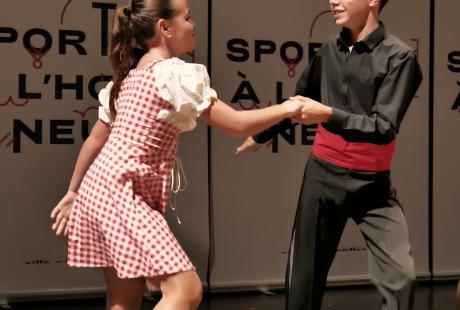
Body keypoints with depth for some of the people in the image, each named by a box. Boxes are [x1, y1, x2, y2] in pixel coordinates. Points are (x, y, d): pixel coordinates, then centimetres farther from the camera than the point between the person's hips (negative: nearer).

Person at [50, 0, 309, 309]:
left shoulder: (129, 75, 15)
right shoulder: (174, 74, -12)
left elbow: (96, 139, 19)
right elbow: (237, 125, -12)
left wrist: (73, 192, 27)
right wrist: (287, 108, 1)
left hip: (100, 187, 10)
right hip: (121, 193, -10)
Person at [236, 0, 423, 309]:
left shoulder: (398, 55, -11)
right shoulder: (329, 50, 3)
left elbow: (384, 128, -19)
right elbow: (298, 101, 21)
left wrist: (328, 115, -31)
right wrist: (261, 135, 32)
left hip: (372, 182, -3)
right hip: (322, 173, 4)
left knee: (401, 274, -12)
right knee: (306, 272, 10)